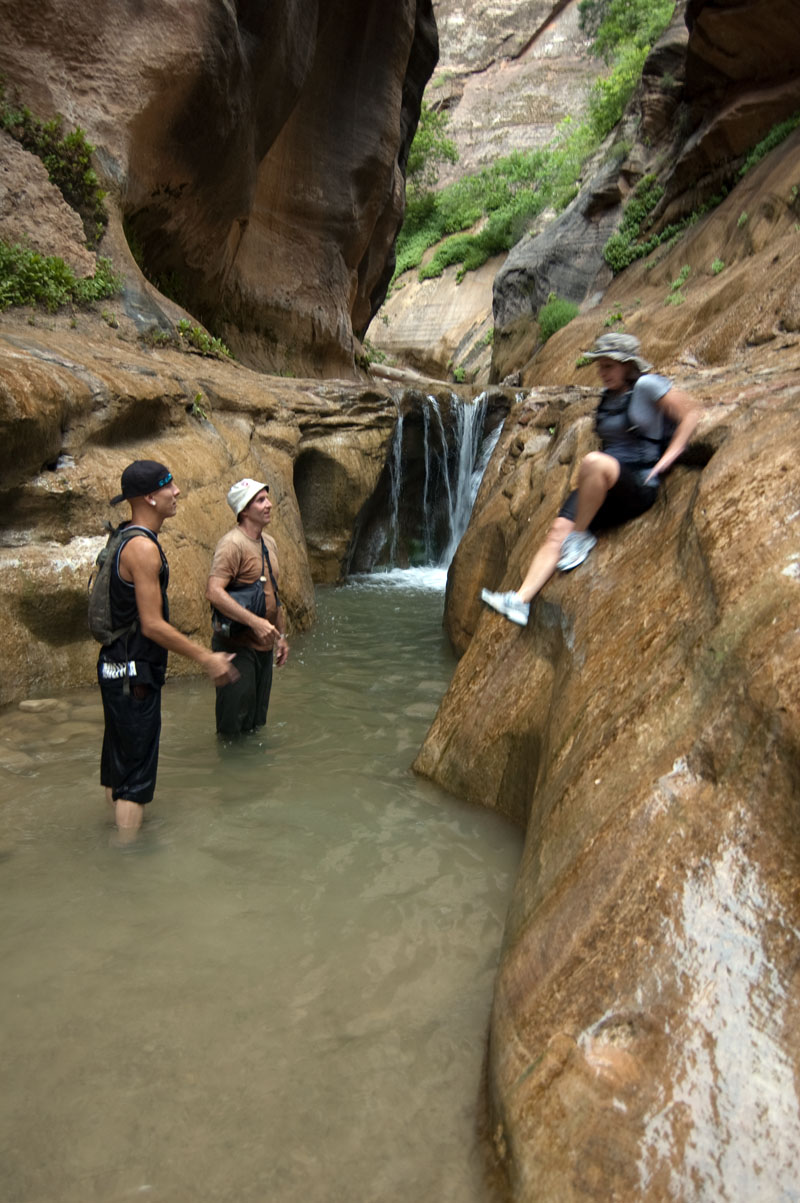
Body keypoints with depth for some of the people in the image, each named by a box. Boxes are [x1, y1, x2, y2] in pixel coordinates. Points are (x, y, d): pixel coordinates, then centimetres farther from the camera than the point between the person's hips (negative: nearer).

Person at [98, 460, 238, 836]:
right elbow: (152, 625, -23)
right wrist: (206, 658, -15)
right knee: (136, 775, -3)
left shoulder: (125, 539, 11)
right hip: (135, 674, -10)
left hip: (117, 668, 10)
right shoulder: (143, 547, -21)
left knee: (115, 763, 20)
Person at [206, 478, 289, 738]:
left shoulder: (269, 543, 12)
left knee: (256, 720, 18)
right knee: (234, 723, 0)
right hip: (237, 645, -8)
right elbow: (214, 592, -27)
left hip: (263, 645, 8)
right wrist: (255, 622, -28)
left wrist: (281, 636, 19)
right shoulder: (232, 544, -16)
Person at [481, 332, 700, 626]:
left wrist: (665, 460, -11)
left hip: (639, 485, -7)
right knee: (557, 531, -16)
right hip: (603, 489, 7)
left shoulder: (646, 385, -3)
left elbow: (691, 414, -5)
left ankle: (582, 536, -20)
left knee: (593, 461, -38)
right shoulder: (608, 397, 19)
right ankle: (520, 600, -24)